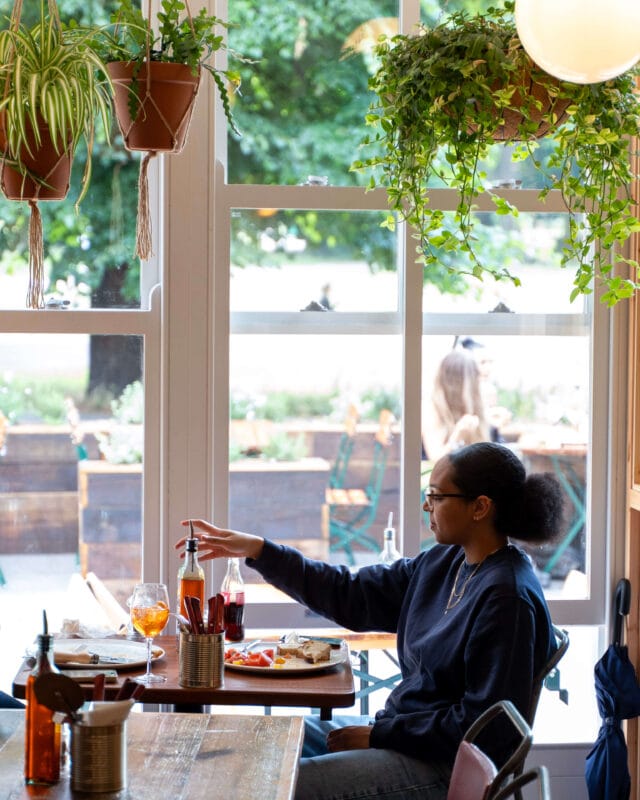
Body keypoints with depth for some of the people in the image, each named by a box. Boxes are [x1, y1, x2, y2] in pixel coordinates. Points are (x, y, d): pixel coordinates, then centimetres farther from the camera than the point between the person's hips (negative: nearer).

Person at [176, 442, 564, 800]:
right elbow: (351, 595, 9)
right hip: (403, 733, 9)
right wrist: (258, 550, 5)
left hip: (447, 766, -9)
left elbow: (480, 725, -23)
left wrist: (378, 735, -16)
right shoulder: (444, 563, 5)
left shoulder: (508, 598, -22)